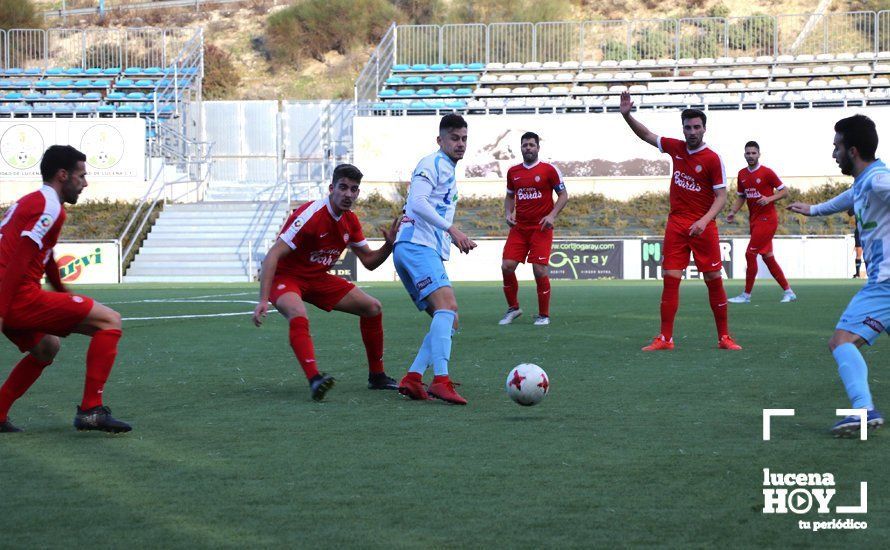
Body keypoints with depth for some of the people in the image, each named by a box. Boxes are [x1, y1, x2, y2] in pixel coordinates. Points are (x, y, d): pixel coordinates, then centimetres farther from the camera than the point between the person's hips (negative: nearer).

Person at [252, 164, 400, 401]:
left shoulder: (350, 221, -2)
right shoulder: (310, 215, -26)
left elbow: (369, 261, 9)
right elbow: (273, 255, -29)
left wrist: (389, 245, -13)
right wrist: (263, 300, -37)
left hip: (317, 278, 8)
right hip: (285, 276, -8)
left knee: (372, 308, 4)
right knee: (298, 316, -39)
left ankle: (376, 376, 15)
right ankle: (314, 380, -48)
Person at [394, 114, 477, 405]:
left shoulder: (450, 173, 28)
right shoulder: (432, 163, -3)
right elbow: (418, 202, -18)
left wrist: (457, 239, 19)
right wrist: (452, 230, -20)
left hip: (430, 252, 10)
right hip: (416, 245, -10)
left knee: (449, 321, 6)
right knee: (447, 304, -27)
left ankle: (412, 378, -2)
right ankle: (440, 380, -39)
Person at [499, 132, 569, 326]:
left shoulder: (549, 170, -2)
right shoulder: (513, 172, 10)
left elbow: (563, 195, 1)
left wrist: (552, 215, -13)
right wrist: (508, 213, 3)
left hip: (541, 228, -4)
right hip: (519, 228, 4)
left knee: (540, 271, -8)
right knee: (507, 266, -7)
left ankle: (543, 315, 7)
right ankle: (513, 308, 11)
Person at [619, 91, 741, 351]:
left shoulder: (713, 159, -8)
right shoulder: (676, 148, 6)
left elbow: (721, 196, -10)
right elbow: (647, 135, 19)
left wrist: (704, 221, -24)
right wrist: (626, 115, 7)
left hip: (703, 227, -4)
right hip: (676, 225, 4)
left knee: (714, 280, 0)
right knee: (670, 279, -2)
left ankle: (724, 337, 8)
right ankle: (665, 338, 1)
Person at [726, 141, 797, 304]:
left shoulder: (767, 172, -9)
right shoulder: (742, 174, 10)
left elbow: (784, 191, -6)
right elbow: (741, 197, 19)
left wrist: (769, 199, -21)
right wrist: (733, 212, 4)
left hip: (767, 219, -7)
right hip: (754, 220, 7)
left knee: (750, 254, -11)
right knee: (768, 257, 9)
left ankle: (746, 295, -4)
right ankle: (788, 292, 18)